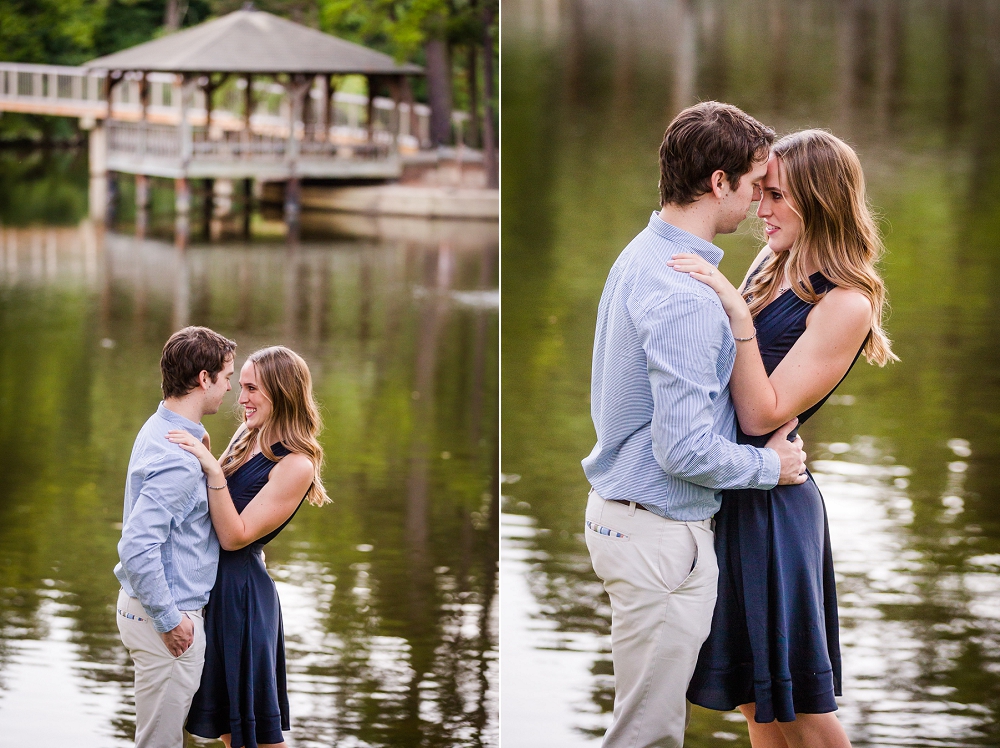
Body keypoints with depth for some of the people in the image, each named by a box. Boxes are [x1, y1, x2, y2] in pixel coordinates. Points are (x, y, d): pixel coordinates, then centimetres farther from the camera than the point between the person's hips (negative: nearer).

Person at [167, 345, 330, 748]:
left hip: (240, 589, -8)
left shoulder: (296, 466, -18)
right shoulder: (247, 437, 6)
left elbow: (235, 536, -21)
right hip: (210, 580, 8)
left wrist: (213, 469, -29)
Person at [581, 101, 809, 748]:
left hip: (618, 511, 10)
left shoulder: (640, 256, 9)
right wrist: (770, 465, -10)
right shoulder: (686, 296, -24)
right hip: (661, 532, -10)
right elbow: (686, 450, -26)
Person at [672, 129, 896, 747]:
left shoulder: (847, 305, -17)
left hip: (768, 506, -8)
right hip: (723, 492, 8)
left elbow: (762, 416, -22)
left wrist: (736, 312, -27)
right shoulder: (770, 268, 6)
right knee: (753, 697, 17)